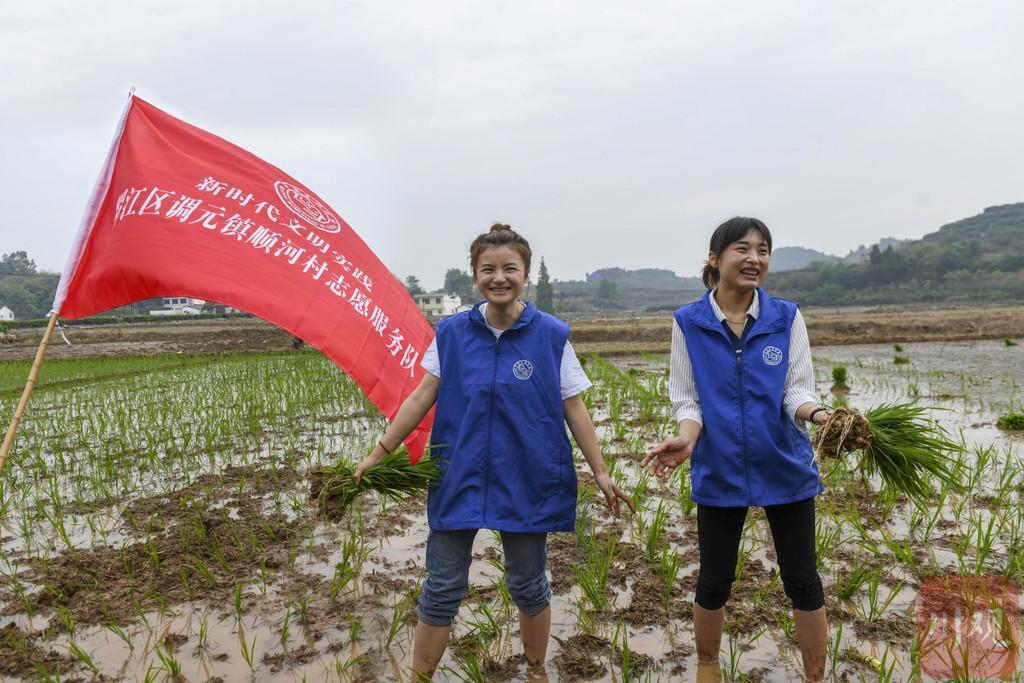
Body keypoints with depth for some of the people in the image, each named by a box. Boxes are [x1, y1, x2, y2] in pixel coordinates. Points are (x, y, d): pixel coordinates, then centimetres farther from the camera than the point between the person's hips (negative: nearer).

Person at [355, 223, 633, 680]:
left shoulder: (551, 335, -6)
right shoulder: (452, 332, -2)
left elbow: (573, 408, -2)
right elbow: (422, 397, 1)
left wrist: (600, 473, -2)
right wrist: (379, 452, -2)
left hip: (526, 482, -1)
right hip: (459, 479, 1)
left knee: (527, 585, 16)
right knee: (442, 589, 8)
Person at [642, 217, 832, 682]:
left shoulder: (787, 317, -2)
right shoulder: (688, 323, -6)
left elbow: (796, 391, -6)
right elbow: (687, 400, -5)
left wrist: (822, 415, -28)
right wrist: (686, 440, -25)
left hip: (785, 466, 1)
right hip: (719, 470, 0)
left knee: (802, 581, 10)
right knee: (714, 582, 13)